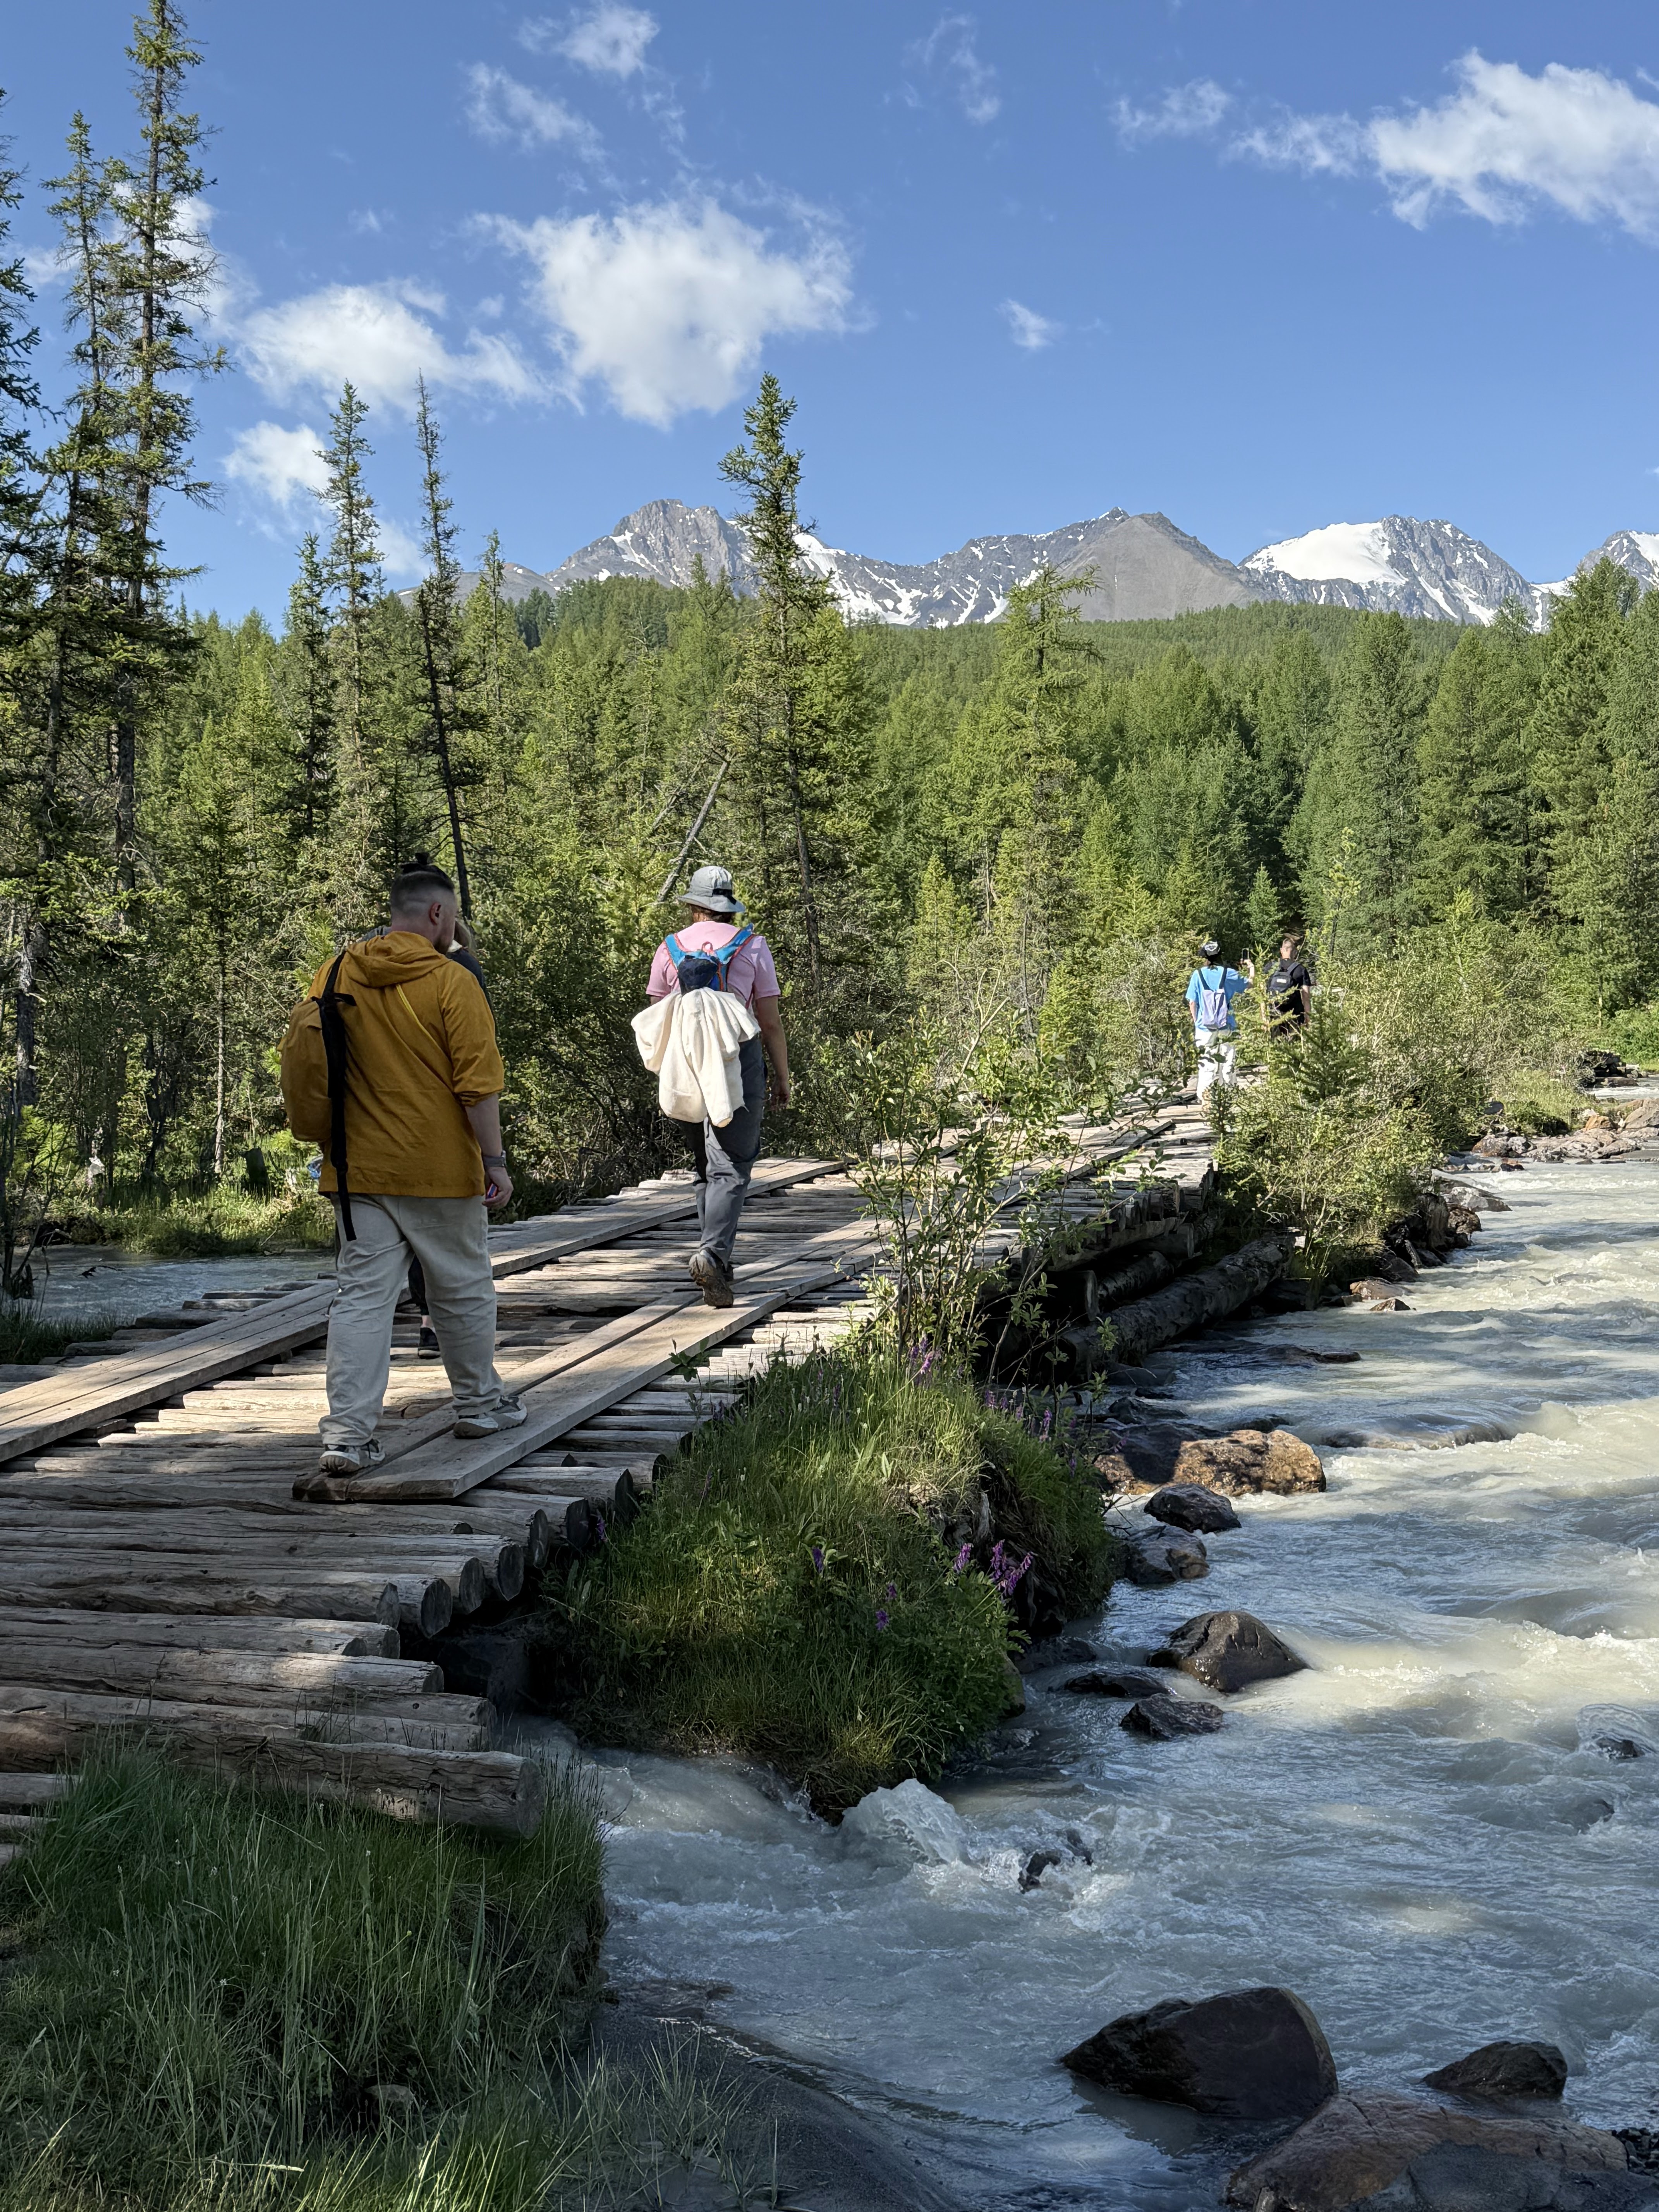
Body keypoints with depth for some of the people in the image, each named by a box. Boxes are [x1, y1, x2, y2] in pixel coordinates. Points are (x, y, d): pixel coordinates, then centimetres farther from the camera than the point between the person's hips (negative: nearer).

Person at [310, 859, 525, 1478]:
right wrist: (494, 1160, -7)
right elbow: (477, 1084, -13)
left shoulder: (333, 978, 5)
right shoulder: (452, 983, -11)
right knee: (462, 1289, 14)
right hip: (439, 1170, -4)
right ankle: (479, 1404, 30)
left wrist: (333, 1144, 23)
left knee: (361, 1295, 2)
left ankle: (347, 1432, -6)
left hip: (358, 1169, 4)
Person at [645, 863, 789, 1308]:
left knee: (706, 1163, 14)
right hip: (739, 1057, -3)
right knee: (731, 1166, -4)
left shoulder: (670, 949, 8)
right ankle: (713, 1252, -23)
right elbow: (771, 1023, 0)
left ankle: (715, 1263, 15)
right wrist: (782, 1077, 8)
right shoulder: (752, 947, 2)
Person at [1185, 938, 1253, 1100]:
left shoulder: (1198, 975, -3)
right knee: (1227, 1065, 7)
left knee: (1207, 1067, 4)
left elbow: (1192, 1003, 0)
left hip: (1205, 1028, 0)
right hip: (1227, 1030, 0)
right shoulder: (1229, 974, -3)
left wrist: (1196, 1023, 13)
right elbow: (1249, 984, 16)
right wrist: (1251, 969, 36)